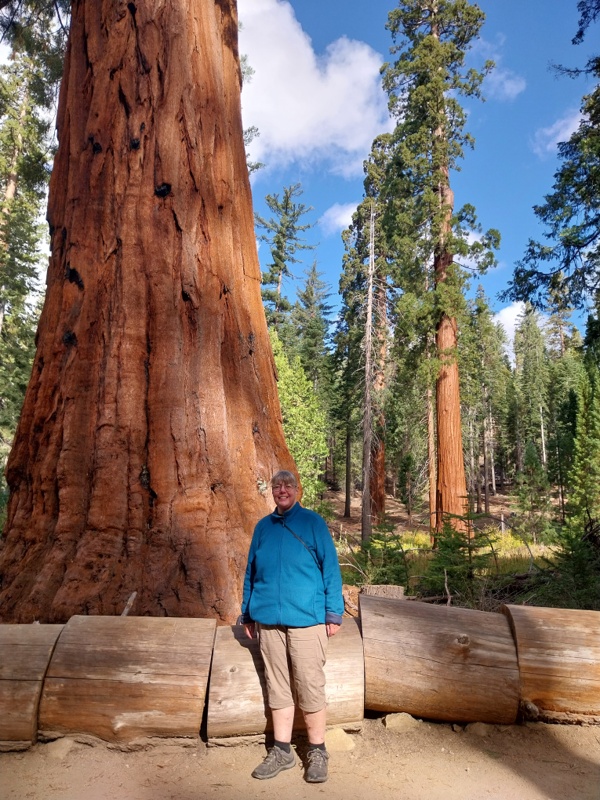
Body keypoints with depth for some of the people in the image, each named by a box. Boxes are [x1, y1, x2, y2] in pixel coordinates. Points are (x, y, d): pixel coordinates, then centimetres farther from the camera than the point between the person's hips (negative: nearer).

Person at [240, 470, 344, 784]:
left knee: (310, 687, 3)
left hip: (306, 619, -4)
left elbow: (330, 567, -2)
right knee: (277, 687, 13)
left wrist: (334, 612, -6)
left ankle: (317, 753, 21)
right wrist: (247, 614, 15)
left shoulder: (313, 522, -2)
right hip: (269, 619, 4)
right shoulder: (263, 527, 9)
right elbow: (251, 571, 15)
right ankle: (282, 751, 27)